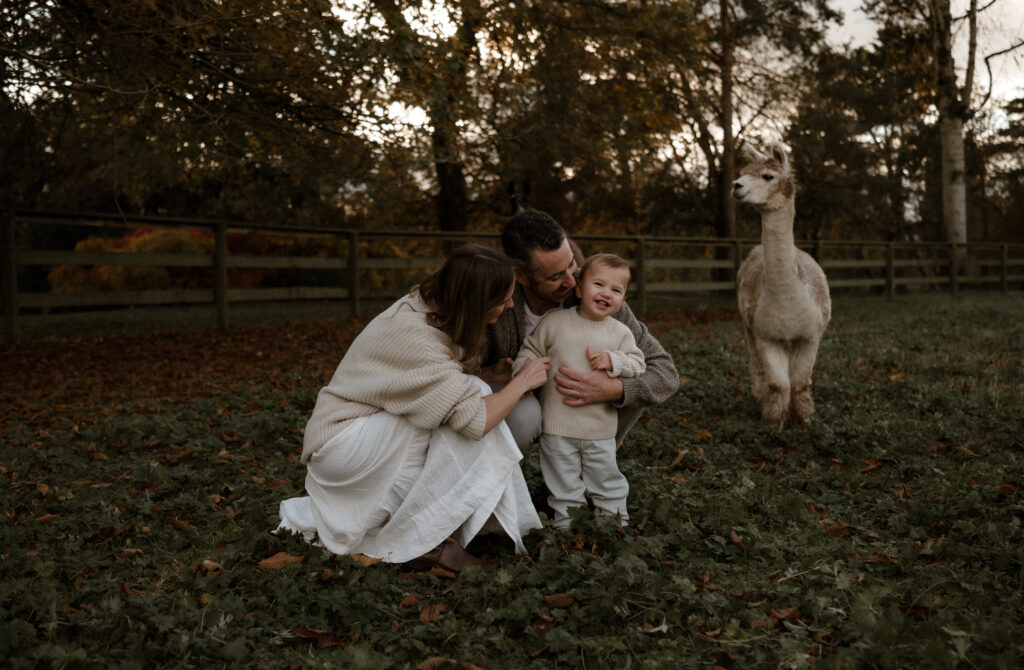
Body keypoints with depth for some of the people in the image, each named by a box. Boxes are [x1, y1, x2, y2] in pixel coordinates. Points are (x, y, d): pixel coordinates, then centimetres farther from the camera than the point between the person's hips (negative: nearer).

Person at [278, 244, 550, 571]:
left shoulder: (426, 305, -3)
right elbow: (476, 420, -32)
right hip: (340, 443, -10)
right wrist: (522, 381, -16)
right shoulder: (416, 336, -30)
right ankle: (427, 540, -12)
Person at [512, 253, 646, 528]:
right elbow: (531, 349, 4)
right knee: (563, 483, 8)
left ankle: (617, 522, 32)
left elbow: (637, 364, 3)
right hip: (558, 425, -1)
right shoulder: (554, 321, -3)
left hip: (600, 428, 1)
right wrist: (523, 371, -15)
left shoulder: (620, 333, 2)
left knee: (606, 479, 15)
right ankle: (567, 524, 23)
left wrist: (613, 361, -14)